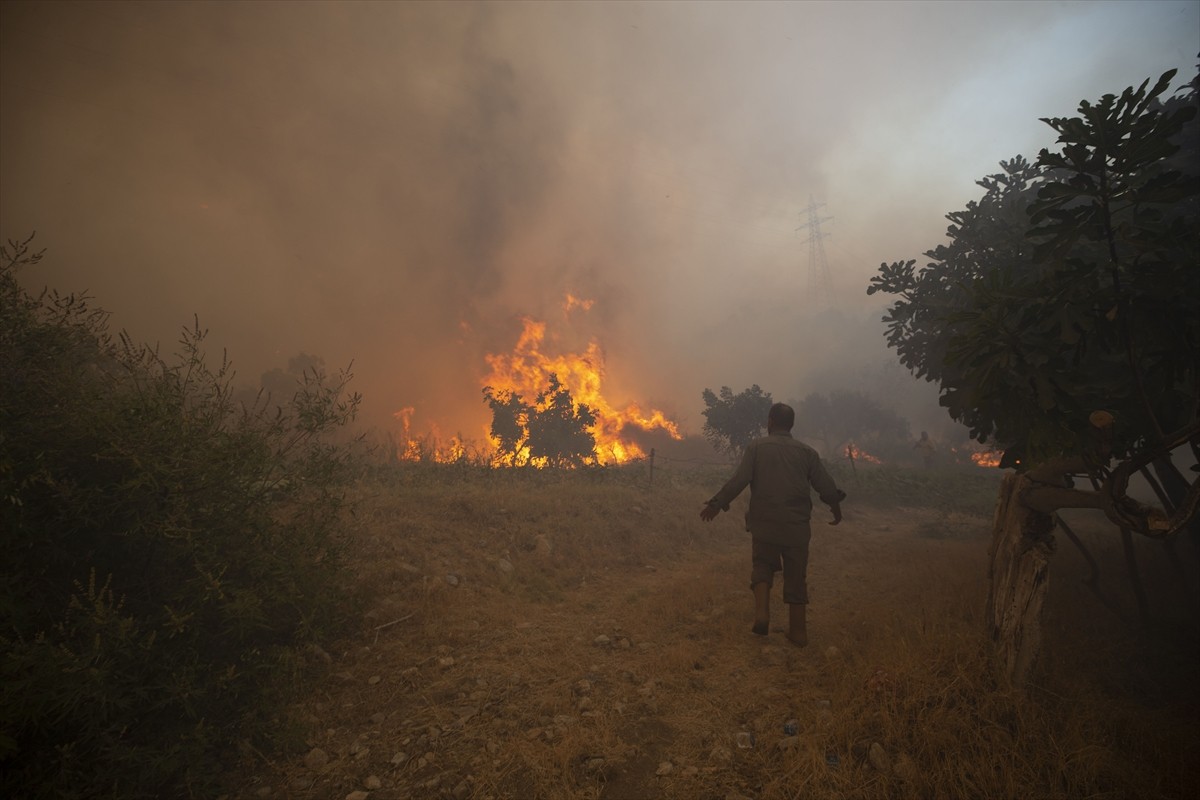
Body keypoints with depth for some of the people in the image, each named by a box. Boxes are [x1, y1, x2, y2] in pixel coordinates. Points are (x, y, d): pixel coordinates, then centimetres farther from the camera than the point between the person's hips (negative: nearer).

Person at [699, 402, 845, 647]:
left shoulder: (756, 447, -2)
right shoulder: (807, 452, 5)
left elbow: (739, 480, -11)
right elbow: (826, 486, 4)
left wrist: (717, 504, -3)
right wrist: (836, 506, 24)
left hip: (764, 523, -2)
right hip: (797, 526, 2)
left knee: (763, 565, 17)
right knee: (796, 576, 13)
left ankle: (762, 612, -4)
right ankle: (798, 631, 18)